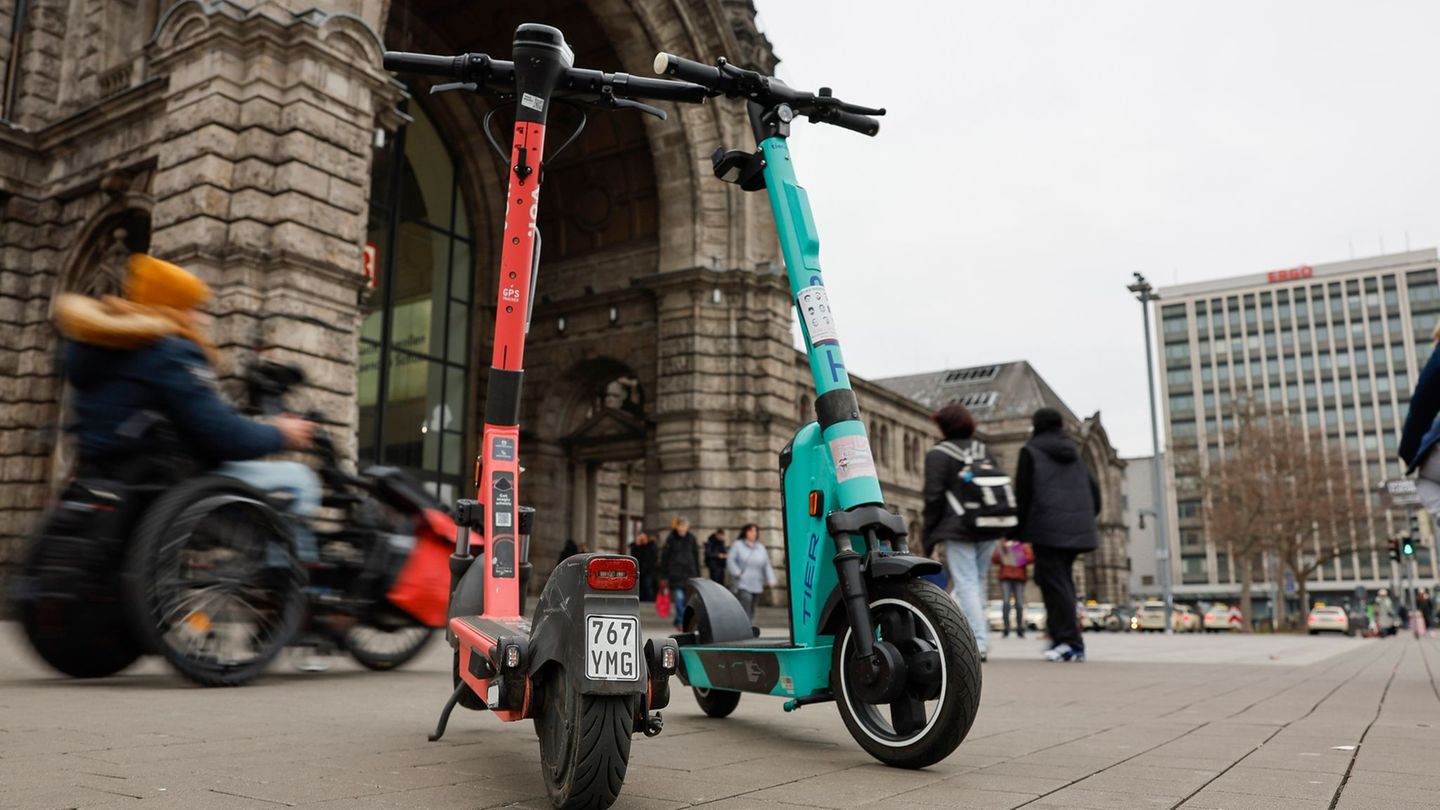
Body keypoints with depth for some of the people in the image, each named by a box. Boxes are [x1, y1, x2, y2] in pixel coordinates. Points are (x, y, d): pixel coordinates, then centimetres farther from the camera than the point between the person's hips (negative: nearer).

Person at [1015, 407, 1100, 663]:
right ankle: (1062, 635, 15)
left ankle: (1070, 642, -11)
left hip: (1047, 528, -6)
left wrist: (1019, 531, 1)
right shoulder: (1074, 453, 20)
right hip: (1077, 528, 7)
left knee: (1054, 582, -6)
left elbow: (1023, 493, -4)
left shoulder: (1030, 451, 1)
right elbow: (1094, 490, 18)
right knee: (1063, 579, 15)